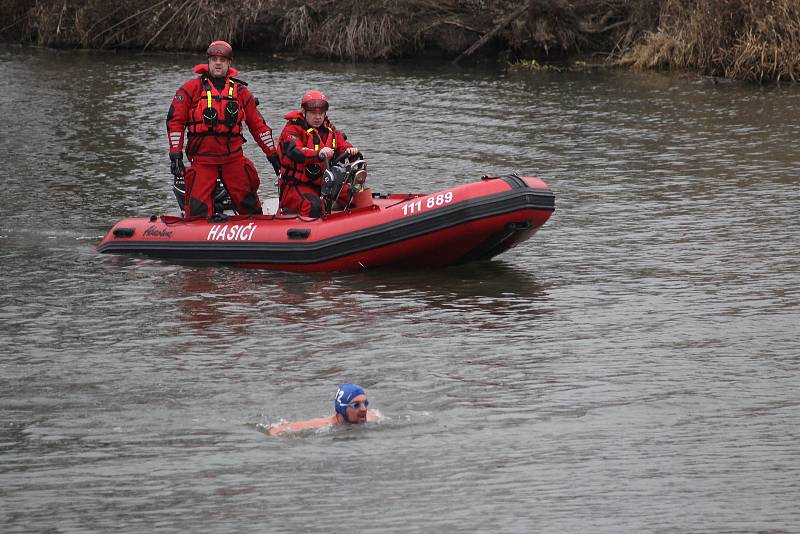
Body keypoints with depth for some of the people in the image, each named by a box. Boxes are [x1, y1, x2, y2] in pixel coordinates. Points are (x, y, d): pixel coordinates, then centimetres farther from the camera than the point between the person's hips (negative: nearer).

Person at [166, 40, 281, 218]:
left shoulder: (240, 91, 10)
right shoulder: (191, 88, 3)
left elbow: (257, 125, 15)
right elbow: (175, 121, 2)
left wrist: (273, 155, 14)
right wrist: (175, 154, -6)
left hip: (233, 156, 2)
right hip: (202, 159, -2)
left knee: (249, 204, 4)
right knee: (198, 209, -9)